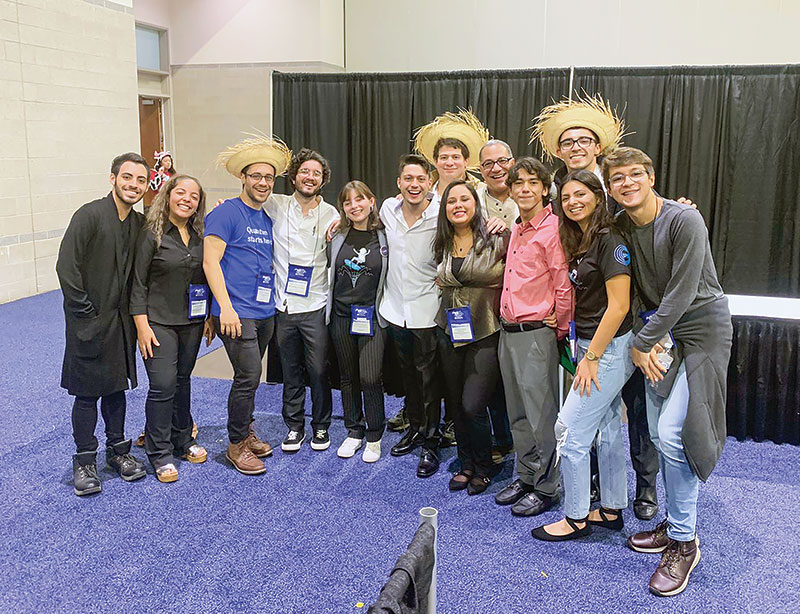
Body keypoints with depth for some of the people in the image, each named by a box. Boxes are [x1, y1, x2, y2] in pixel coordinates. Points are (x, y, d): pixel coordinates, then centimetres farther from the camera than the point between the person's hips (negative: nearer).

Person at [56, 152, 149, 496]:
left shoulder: (140, 223, 5)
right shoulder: (90, 215, -14)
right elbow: (66, 267, -16)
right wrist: (85, 311, -15)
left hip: (122, 322, 6)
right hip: (90, 323, -6)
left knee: (117, 387, 16)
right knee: (87, 393, 3)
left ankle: (118, 450, 29)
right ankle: (84, 461, 17)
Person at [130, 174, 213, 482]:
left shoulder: (199, 236, 6)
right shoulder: (152, 234, -8)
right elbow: (138, 283, -9)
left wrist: (209, 317, 11)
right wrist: (142, 326, -13)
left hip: (192, 322, 5)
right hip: (159, 322, -5)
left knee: (183, 380, 16)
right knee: (163, 385, -7)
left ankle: (183, 440, 30)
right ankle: (159, 454, 6)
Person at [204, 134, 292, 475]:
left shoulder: (267, 218, 16)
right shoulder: (227, 212, -7)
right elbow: (210, 261, -12)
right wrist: (226, 307, -18)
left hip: (265, 312, 7)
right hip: (236, 313, -7)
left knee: (249, 376, 14)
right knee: (249, 376, -9)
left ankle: (246, 431, 30)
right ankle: (236, 444, 7)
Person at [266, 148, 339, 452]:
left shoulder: (331, 215, 3)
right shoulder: (276, 205, 2)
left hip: (316, 305, -1)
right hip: (284, 305, 1)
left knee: (319, 370, 4)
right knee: (290, 370, 11)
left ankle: (321, 426, 22)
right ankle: (294, 425, 27)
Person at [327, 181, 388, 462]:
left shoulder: (384, 236, -4)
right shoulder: (338, 236, 4)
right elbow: (331, 270, 18)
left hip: (372, 316, -3)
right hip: (341, 315, 3)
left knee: (370, 378, -8)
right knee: (348, 378, 11)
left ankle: (374, 437, 9)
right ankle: (354, 432, 25)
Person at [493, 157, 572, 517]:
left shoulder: (552, 228, -12)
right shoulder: (516, 230, 13)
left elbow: (564, 285, -14)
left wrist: (559, 330, -6)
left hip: (536, 333, -8)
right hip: (507, 331, 8)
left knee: (541, 413, 1)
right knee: (518, 413, 16)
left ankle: (546, 486, 15)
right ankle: (526, 477, 29)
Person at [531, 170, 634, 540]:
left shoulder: (609, 240, -16)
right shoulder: (578, 242, 12)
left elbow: (618, 306, -19)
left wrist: (591, 358, -17)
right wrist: (583, 350, 6)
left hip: (609, 348, -9)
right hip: (590, 344, 9)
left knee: (570, 430, -5)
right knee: (608, 430, 16)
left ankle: (576, 518, 10)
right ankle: (612, 510, 29)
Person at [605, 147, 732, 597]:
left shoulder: (684, 220, -18)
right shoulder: (622, 227, 3)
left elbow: (682, 293, -20)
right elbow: (636, 292, 5)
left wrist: (642, 344, -15)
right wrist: (646, 338, -10)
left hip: (701, 330, -7)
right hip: (660, 332, 7)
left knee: (671, 433, -13)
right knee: (659, 434, 8)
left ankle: (684, 543, 2)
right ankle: (676, 525, 25)